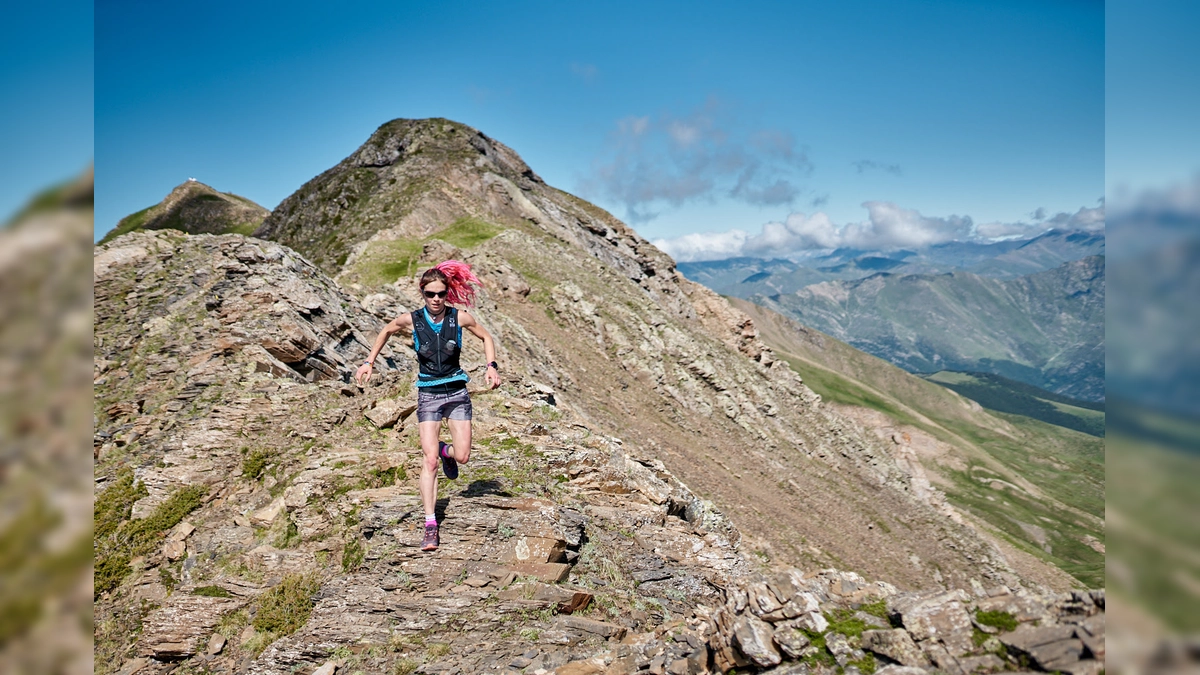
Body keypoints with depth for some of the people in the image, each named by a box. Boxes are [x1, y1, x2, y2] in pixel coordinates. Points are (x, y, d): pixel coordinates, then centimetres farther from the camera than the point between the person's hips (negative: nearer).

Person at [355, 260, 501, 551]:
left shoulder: (460, 318, -7)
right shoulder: (411, 320, -7)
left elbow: (486, 337, 10)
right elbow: (386, 332, 15)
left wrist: (491, 366, -3)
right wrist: (369, 361, 11)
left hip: (457, 392, 1)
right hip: (428, 394, -1)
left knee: (462, 456, 0)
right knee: (430, 460, -10)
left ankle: (445, 451, 39)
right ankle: (430, 526, -5)